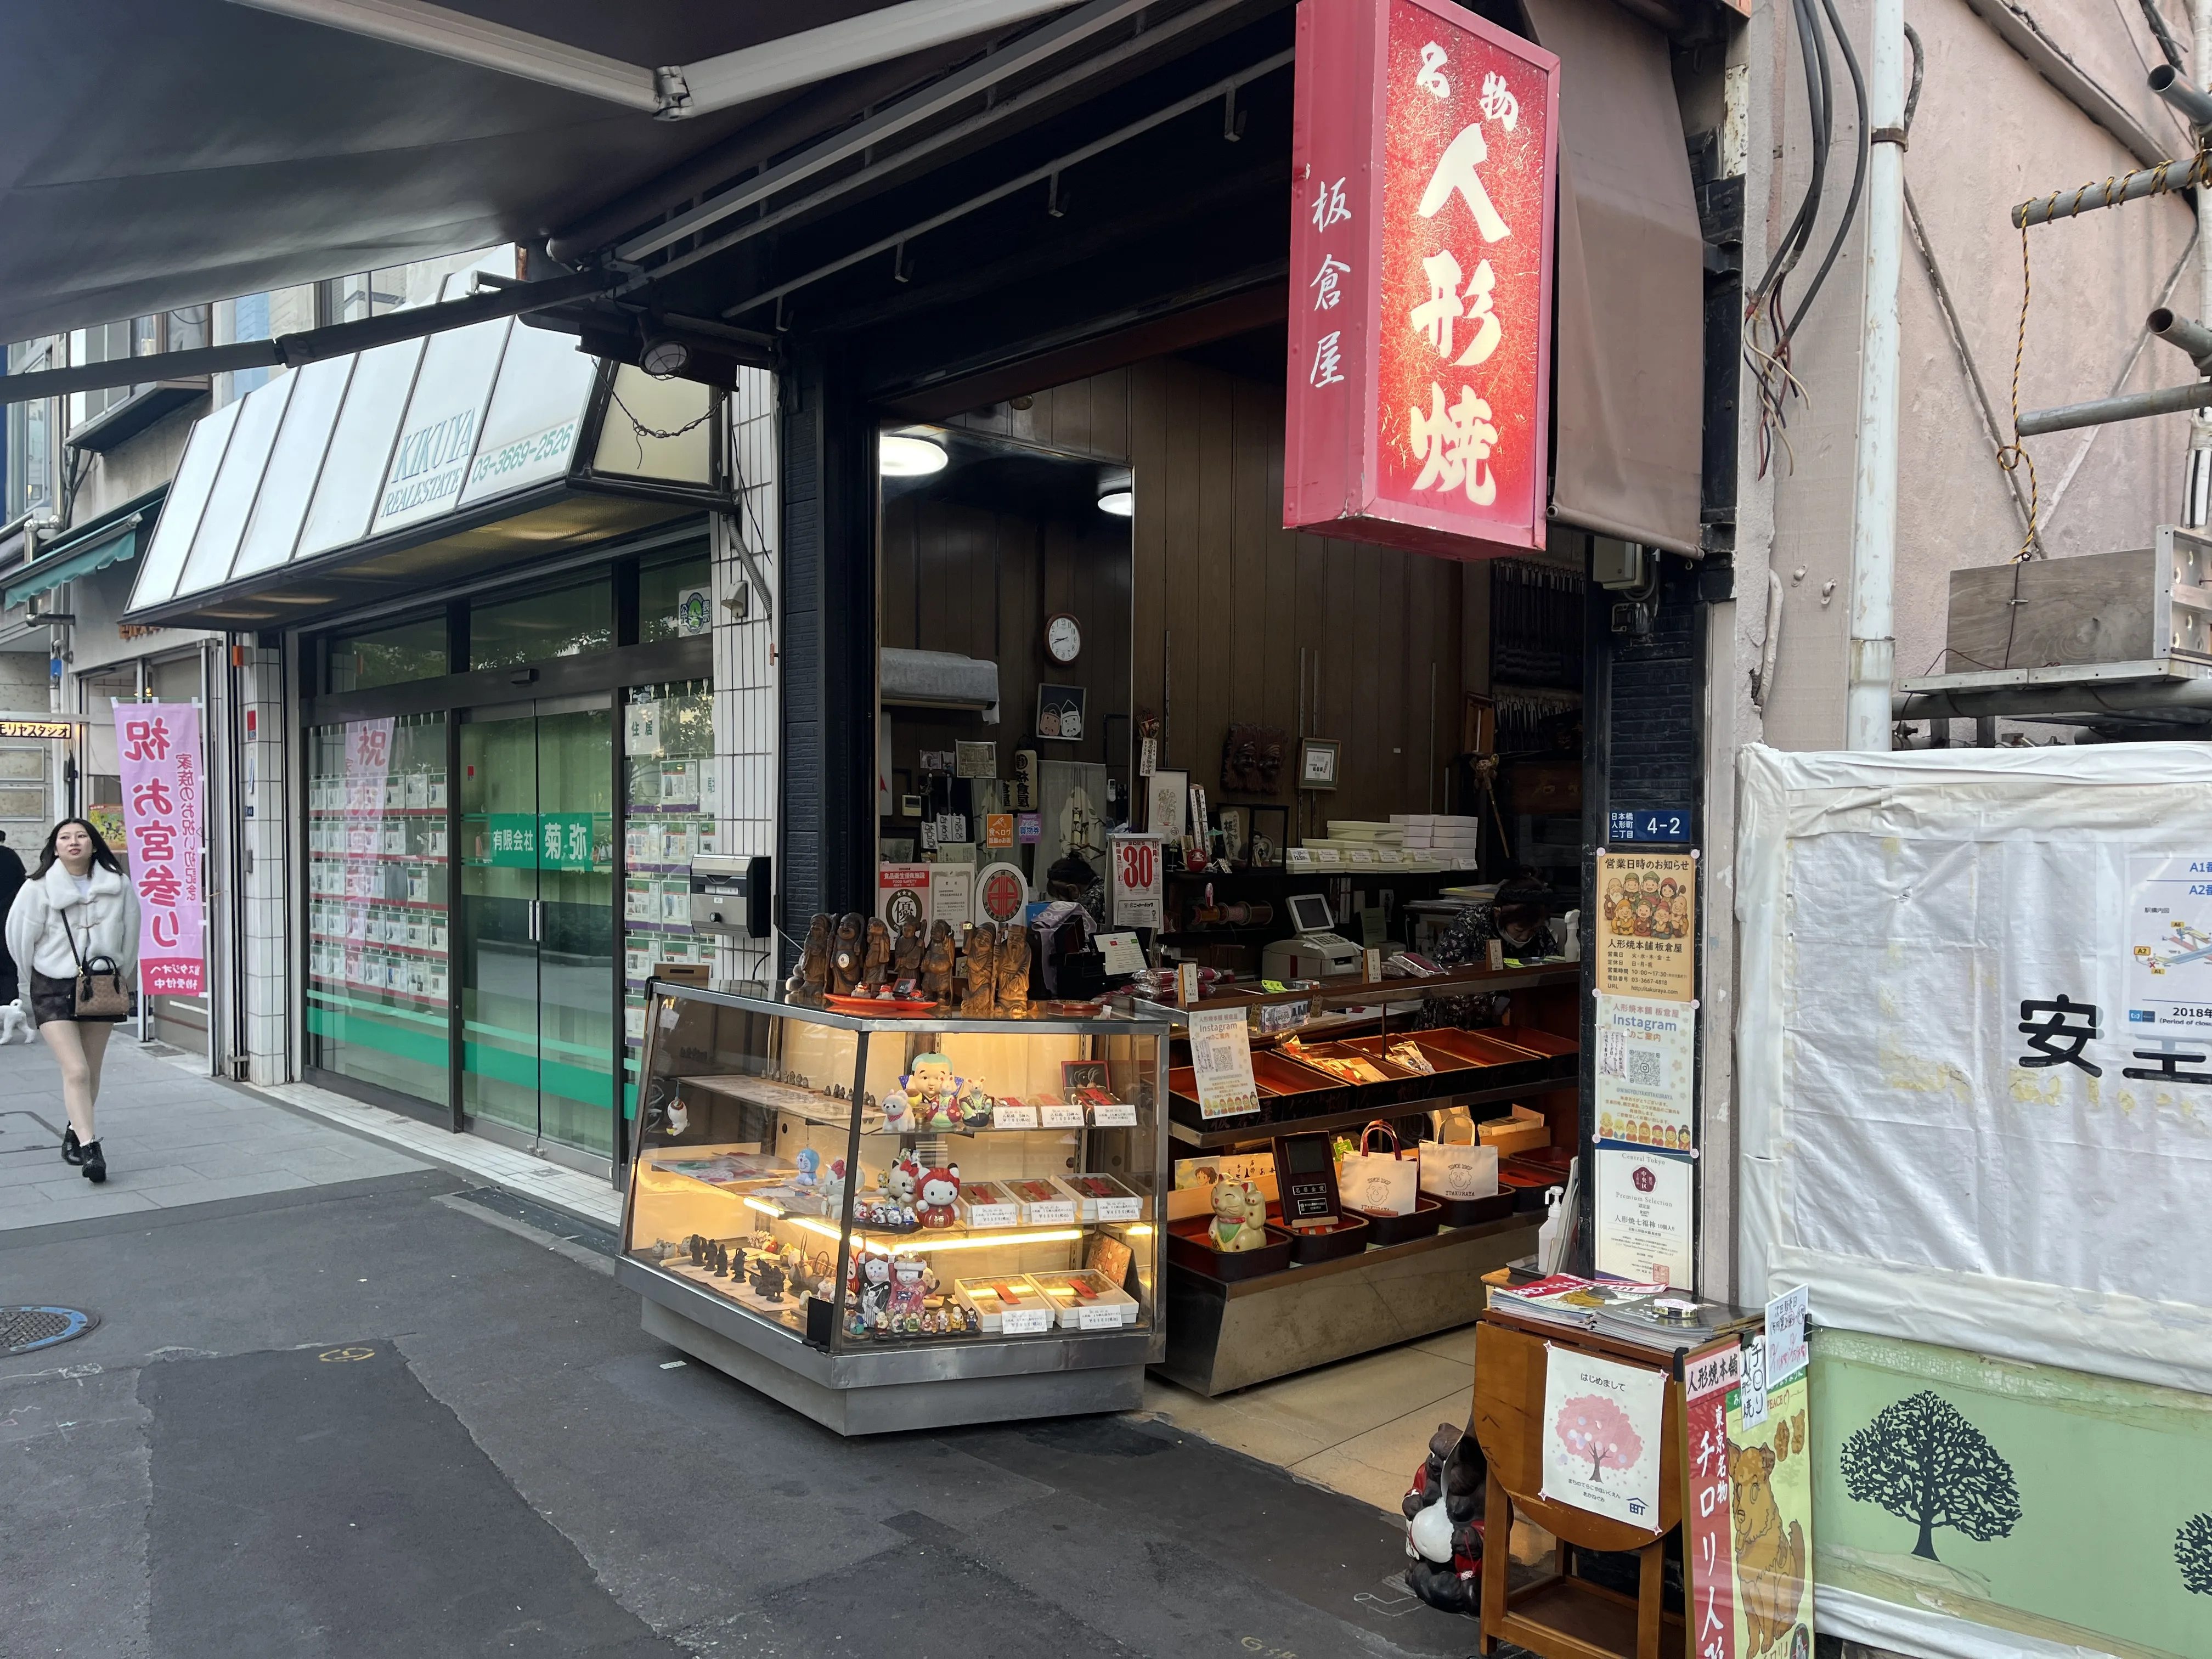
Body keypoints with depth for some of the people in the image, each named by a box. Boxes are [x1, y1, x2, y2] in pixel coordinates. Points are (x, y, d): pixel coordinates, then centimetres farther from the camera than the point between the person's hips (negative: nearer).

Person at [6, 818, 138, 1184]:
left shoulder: (118, 887, -1)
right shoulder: (39, 888, -7)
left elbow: (130, 937, 9)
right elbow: (21, 938, 4)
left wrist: (123, 982, 14)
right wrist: (32, 986, 12)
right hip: (53, 989, -3)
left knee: (91, 1073, 11)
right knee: (76, 1071, -13)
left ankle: (76, 1134, 31)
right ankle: (89, 1147, -13)